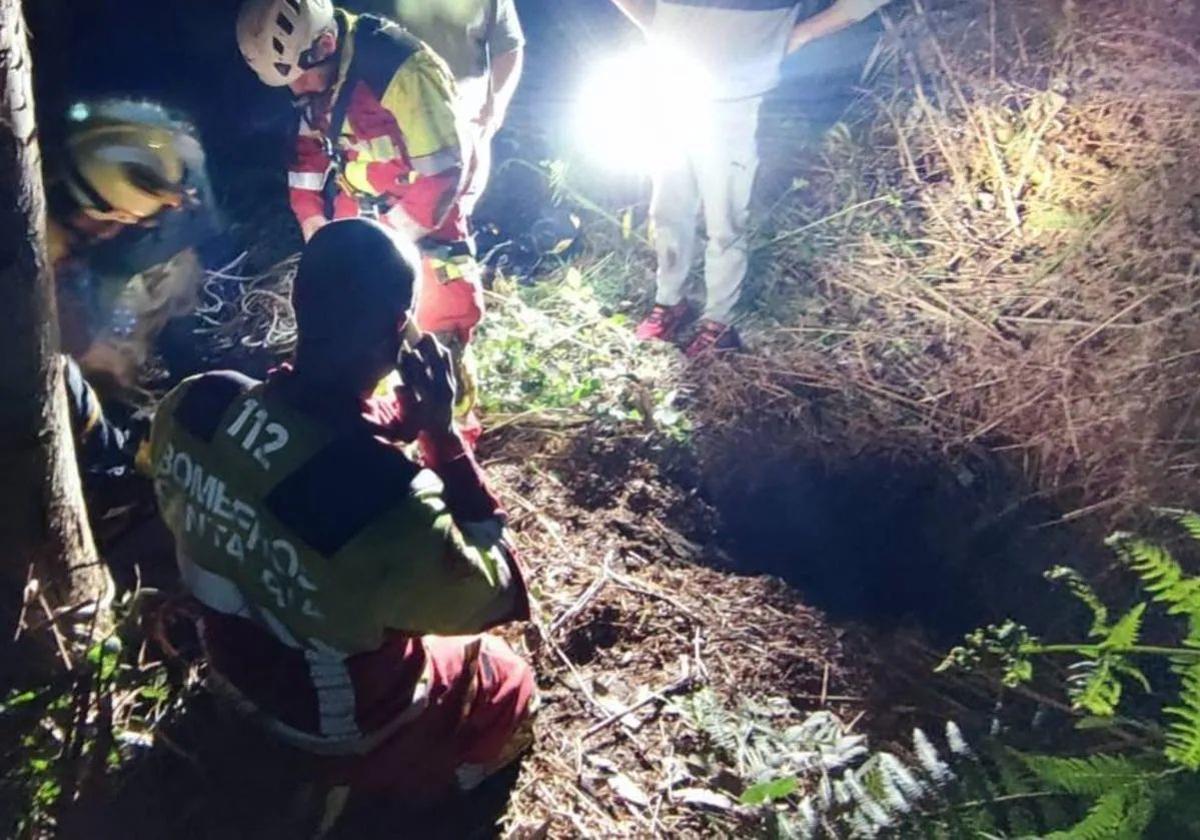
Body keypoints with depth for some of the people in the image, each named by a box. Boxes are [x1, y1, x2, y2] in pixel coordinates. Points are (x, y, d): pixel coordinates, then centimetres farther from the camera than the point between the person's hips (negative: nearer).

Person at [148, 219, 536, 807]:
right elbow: (493, 595, -22)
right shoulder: (393, 503, -43)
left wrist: (388, 421, -3)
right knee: (508, 685, 23)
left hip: (233, 670, 5)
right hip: (345, 722, -5)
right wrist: (443, 437, -24)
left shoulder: (194, 405, -24)